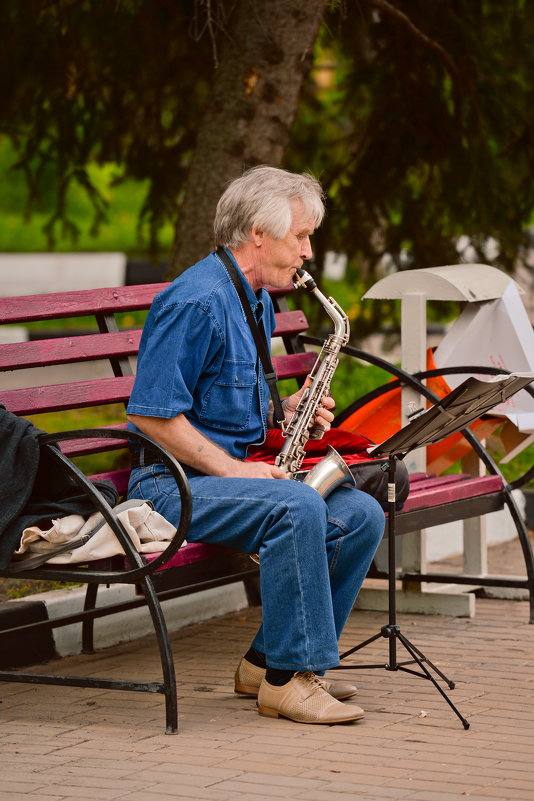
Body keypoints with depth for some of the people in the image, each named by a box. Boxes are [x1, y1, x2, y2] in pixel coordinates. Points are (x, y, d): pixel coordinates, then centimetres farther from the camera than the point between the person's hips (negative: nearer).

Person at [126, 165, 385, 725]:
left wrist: (286, 409, 5)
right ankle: (287, 680, -25)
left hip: (239, 469, 10)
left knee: (361, 514, -6)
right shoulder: (196, 302, -17)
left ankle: (266, 662, 1)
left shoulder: (257, 302, 15)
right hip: (175, 484, -10)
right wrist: (232, 469, -20)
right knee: (298, 507, -33)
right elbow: (152, 415, -21)